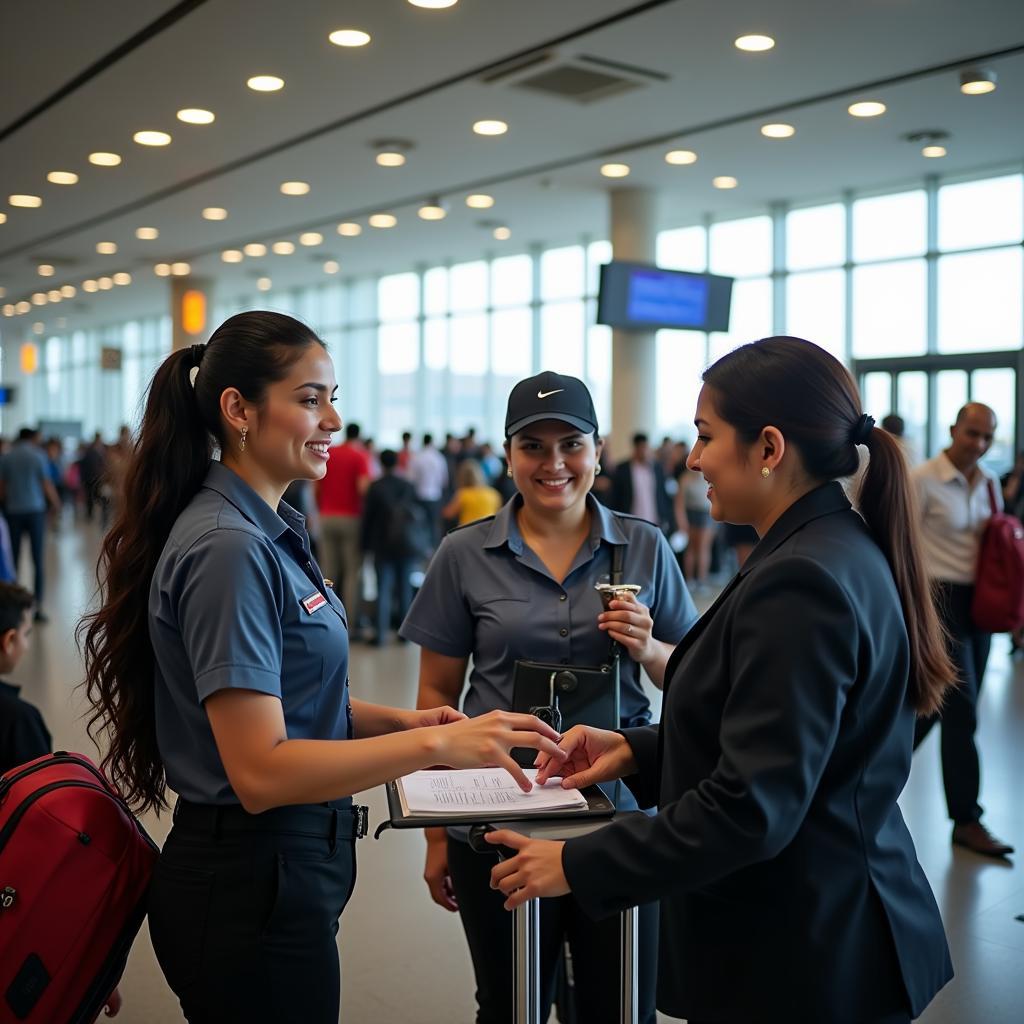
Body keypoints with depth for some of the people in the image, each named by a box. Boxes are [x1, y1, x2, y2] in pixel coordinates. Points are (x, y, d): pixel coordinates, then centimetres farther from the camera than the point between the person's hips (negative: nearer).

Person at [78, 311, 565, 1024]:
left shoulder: (269, 531, 8)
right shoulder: (229, 548, -22)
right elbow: (261, 770, -26)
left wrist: (398, 720, -1)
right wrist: (435, 745, -29)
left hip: (285, 870, 9)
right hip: (252, 884, -9)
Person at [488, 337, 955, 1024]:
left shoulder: (801, 583, -25)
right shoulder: (845, 550, 6)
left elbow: (751, 807, -26)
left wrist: (576, 866, -18)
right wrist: (638, 750, 5)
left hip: (797, 959, -9)